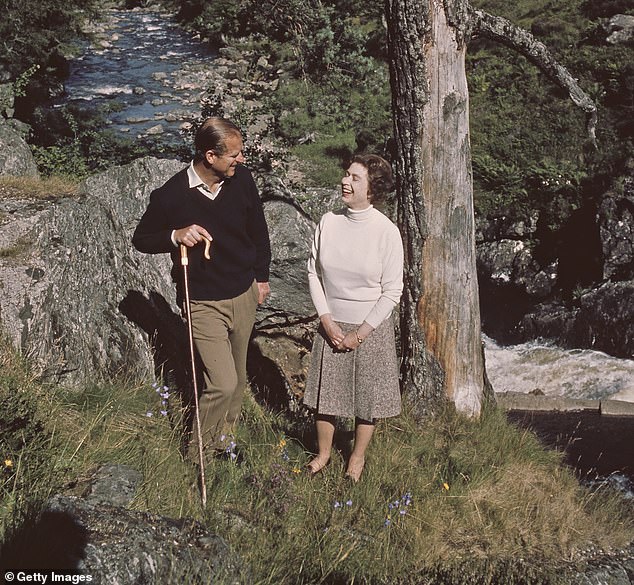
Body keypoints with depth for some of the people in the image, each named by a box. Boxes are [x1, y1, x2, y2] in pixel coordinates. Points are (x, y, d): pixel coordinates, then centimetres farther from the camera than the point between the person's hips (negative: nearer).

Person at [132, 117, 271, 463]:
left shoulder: (241, 179, -7)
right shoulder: (171, 196, -19)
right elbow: (140, 240, -4)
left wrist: (261, 276, 14)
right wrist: (175, 236, -25)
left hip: (244, 293, 5)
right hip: (203, 302, -5)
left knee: (238, 373, 19)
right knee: (223, 383, -9)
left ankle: (227, 428, 45)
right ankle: (203, 448, 16)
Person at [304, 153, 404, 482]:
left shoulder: (386, 231, -15)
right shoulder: (328, 222, -6)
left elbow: (392, 292, -11)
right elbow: (314, 272, 2)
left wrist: (360, 333, -12)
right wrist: (327, 321, -7)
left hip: (371, 327, -3)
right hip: (331, 324, 3)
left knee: (367, 394, 11)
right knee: (325, 390, 13)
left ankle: (358, 457, 34)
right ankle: (323, 452, 36)